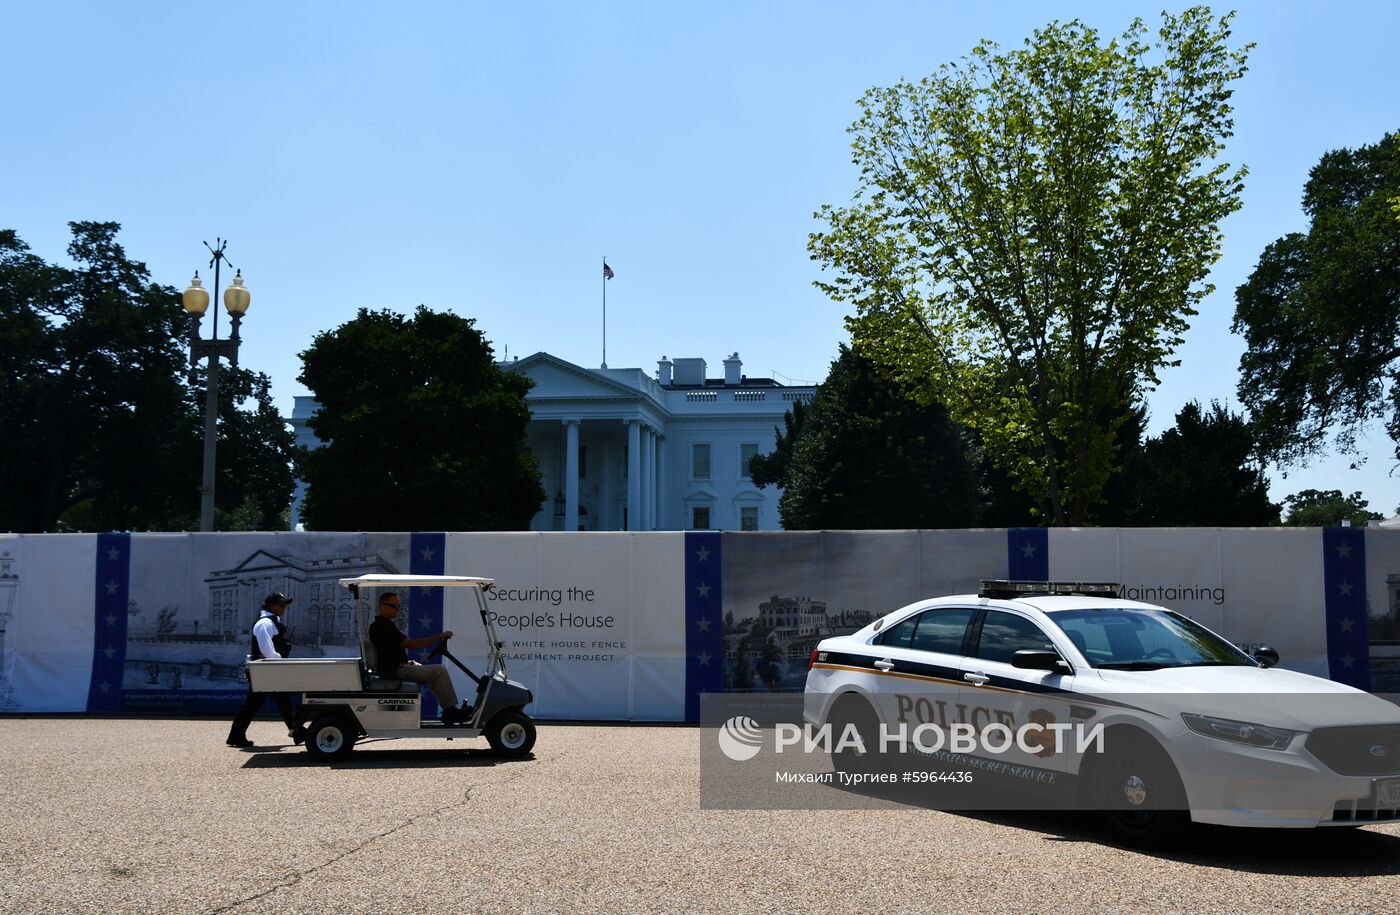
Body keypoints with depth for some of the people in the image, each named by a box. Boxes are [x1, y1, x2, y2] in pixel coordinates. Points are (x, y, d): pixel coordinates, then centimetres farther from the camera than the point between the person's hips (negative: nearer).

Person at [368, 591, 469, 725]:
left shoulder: (377, 625, 16)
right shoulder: (383, 626, -18)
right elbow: (410, 644, -23)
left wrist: (409, 662, 13)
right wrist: (440, 637, -22)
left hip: (395, 667, 11)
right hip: (395, 671, -11)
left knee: (436, 671, 17)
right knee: (439, 670, -16)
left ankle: (449, 713, 11)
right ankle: (450, 711, -9)